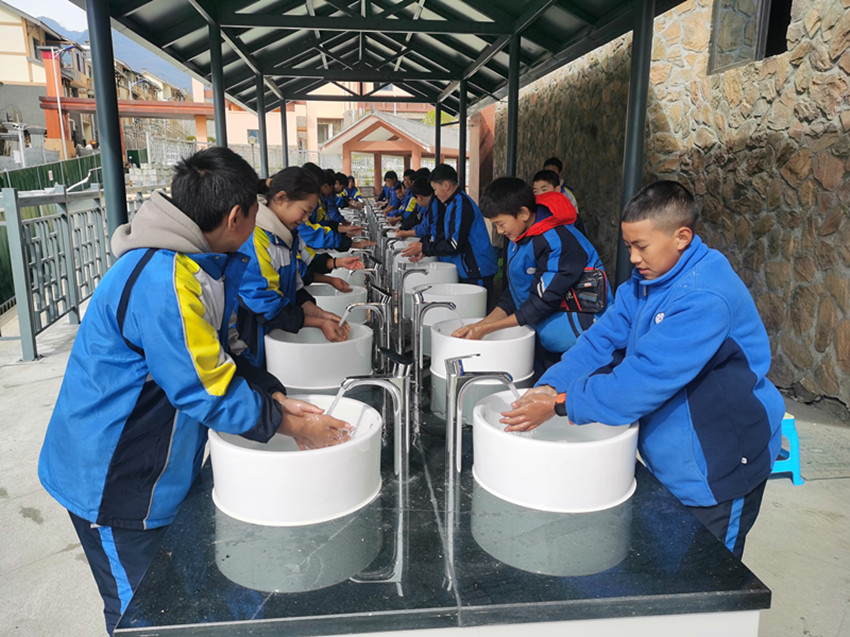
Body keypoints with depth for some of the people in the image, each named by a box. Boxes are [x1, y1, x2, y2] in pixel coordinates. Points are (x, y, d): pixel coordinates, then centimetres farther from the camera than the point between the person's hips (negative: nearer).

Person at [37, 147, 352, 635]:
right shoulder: (161, 282, -32)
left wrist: (277, 398, -5)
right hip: (114, 482, -9)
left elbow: (217, 357, 8)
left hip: (156, 467, 9)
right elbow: (208, 391, -27)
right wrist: (290, 425, -16)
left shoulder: (202, 262, 1)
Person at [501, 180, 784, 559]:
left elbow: (647, 376, -34)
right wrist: (551, 386, -20)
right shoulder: (644, 282, 0)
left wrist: (561, 404, -31)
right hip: (667, 458, 8)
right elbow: (602, 340, -4)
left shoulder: (706, 298, -29)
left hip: (718, 467, -8)